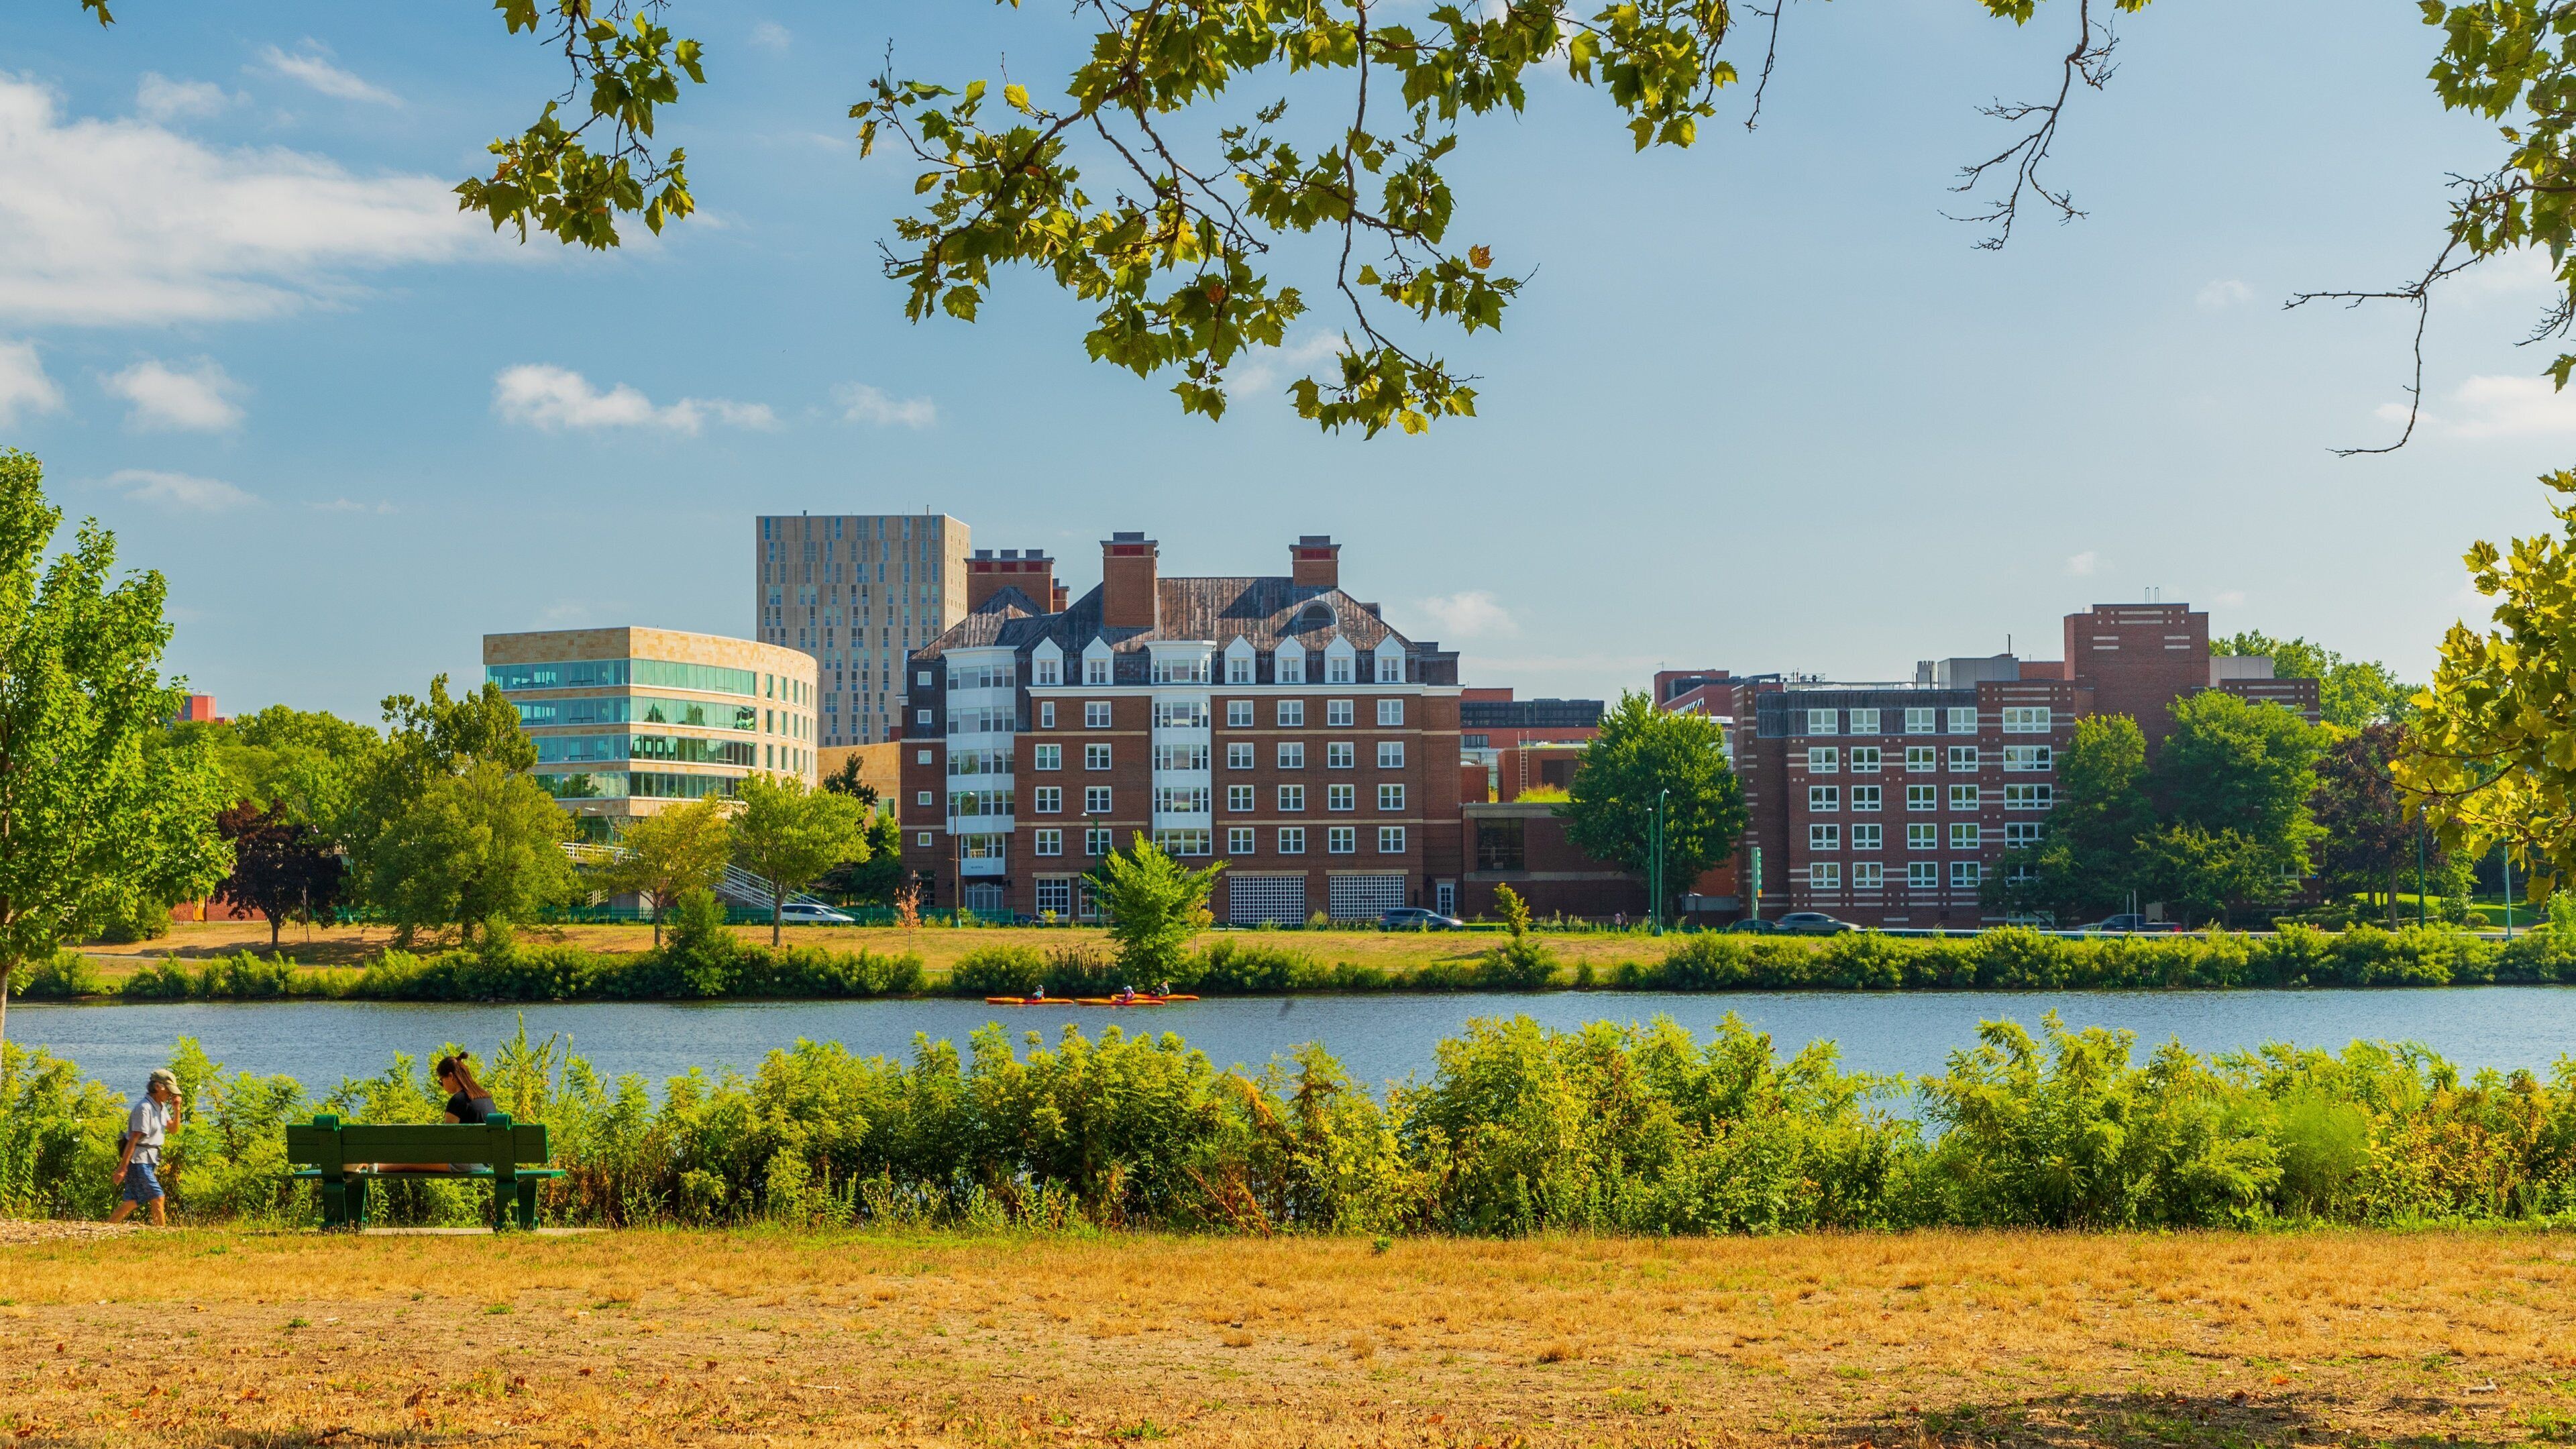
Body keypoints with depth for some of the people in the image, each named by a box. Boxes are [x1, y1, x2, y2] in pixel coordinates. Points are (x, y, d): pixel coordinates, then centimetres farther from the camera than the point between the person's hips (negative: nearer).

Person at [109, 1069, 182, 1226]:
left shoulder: (161, 1107, 11)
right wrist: (123, 1167, -22)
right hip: (138, 1160, -9)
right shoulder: (145, 1109, -18)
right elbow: (133, 1140, -20)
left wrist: (176, 1109, 6)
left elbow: (173, 1128, 23)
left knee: (132, 1201, 11)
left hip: (149, 1160, 9)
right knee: (157, 1198, -8)